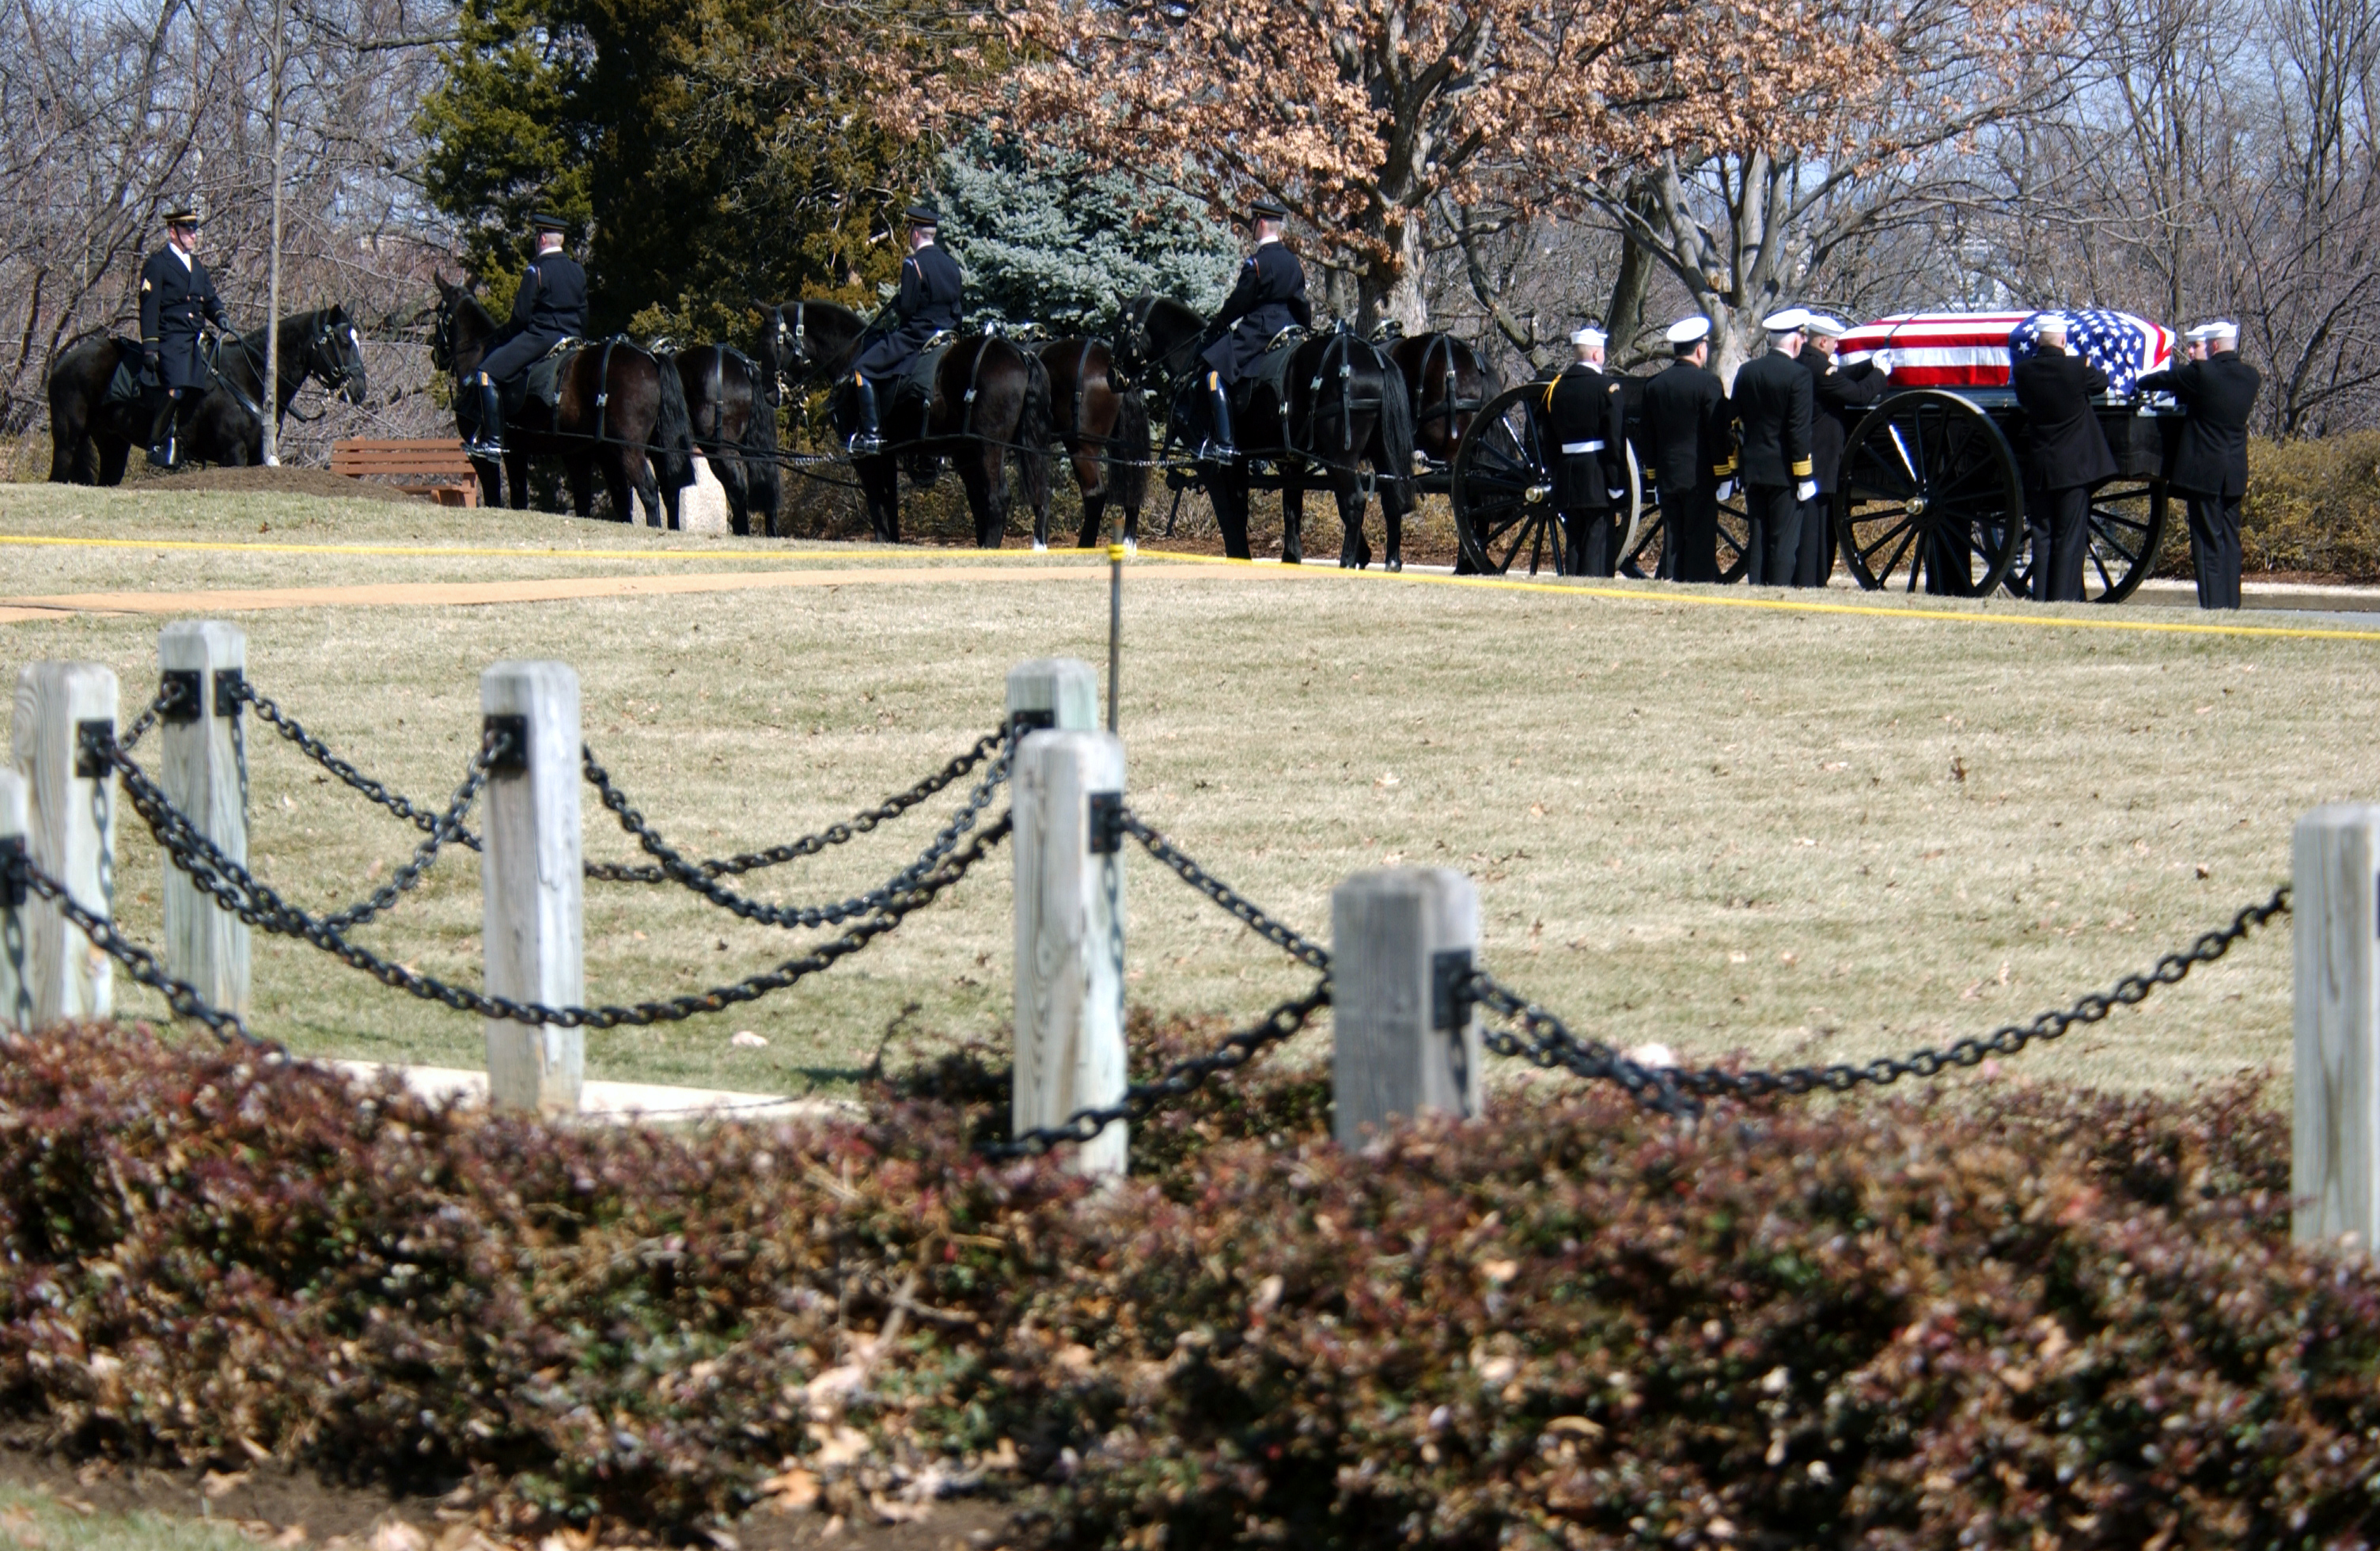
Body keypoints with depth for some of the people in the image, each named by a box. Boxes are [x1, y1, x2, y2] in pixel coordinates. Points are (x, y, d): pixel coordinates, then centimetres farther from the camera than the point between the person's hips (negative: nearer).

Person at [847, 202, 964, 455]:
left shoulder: (914, 263, -15)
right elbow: (960, 304, 13)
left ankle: (871, 434, -16)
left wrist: (895, 301, 2)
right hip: (947, 335, 8)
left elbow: (907, 307, -18)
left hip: (915, 336, -8)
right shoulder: (952, 264, 9)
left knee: (862, 369, -6)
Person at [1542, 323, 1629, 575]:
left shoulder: (1555, 389, 9)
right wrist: (1619, 490, -8)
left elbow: (1550, 440, 12)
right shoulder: (1607, 387, -8)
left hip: (1566, 480, 5)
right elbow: (1615, 441, -11)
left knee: (1573, 547, 10)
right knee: (1599, 549, -6)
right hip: (1599, 484, -5)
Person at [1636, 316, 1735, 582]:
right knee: (1700, 541, -4)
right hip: (1701, 477, -5)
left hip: (1667, 477, 5)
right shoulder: (1707, 384, -10)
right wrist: (1725, 477, -4)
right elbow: (1719, 432, -10)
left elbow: (1647, 437, 13)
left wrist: (1654, 475, 19)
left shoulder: (1654, 384, 8)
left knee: (1672, 542, 7)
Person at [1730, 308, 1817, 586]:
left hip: (1753, 469, 5)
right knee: (1784, 541, -3)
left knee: (1757, 539, 9)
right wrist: (1804, 478, -10)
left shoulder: (1746, 372, 6)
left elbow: (1735, 422, 11)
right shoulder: (1798, 375, -11)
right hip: (1785, 472, -5)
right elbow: (1799, 430, -14)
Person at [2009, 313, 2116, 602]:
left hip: (2039, 466, 3)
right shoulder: (2077, 368, -13)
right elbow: (2101, 383, 6)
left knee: (2042, 536, 9)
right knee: (2071, 537, 1)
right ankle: (2064, 599, -4)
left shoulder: (2023, 371, -5)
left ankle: (2040, 599, 8)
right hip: (2075, 466, -3)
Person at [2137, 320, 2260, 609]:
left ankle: (2212, 604, -7)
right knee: (2230, 540, 10)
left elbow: (2162, 379, -1)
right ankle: (2231, 603, 9)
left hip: (2204, 471, -6)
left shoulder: (2200, 373, -13)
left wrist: (2137, 385, 19)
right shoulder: (2250, 376, 4)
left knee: (2208, 541, -4)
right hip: (2236, 473, 6)